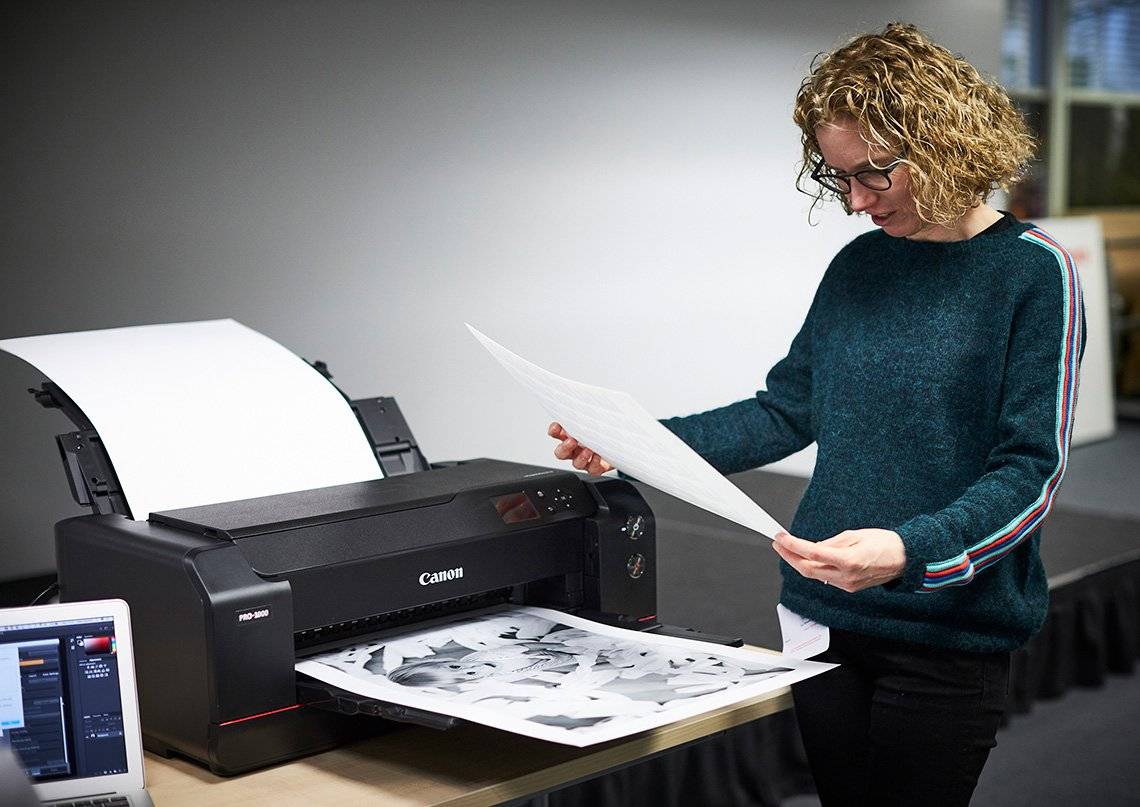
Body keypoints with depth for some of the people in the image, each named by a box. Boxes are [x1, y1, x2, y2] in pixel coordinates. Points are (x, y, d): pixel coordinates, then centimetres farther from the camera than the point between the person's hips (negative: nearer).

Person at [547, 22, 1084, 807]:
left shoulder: (1033, 272, -10)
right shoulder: (858, 266, 7)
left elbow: (1029, 473, -14)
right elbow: (788, 412, 11)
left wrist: (907, 552, -30)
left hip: (948, 632, -5)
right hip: (825, 611, 5)